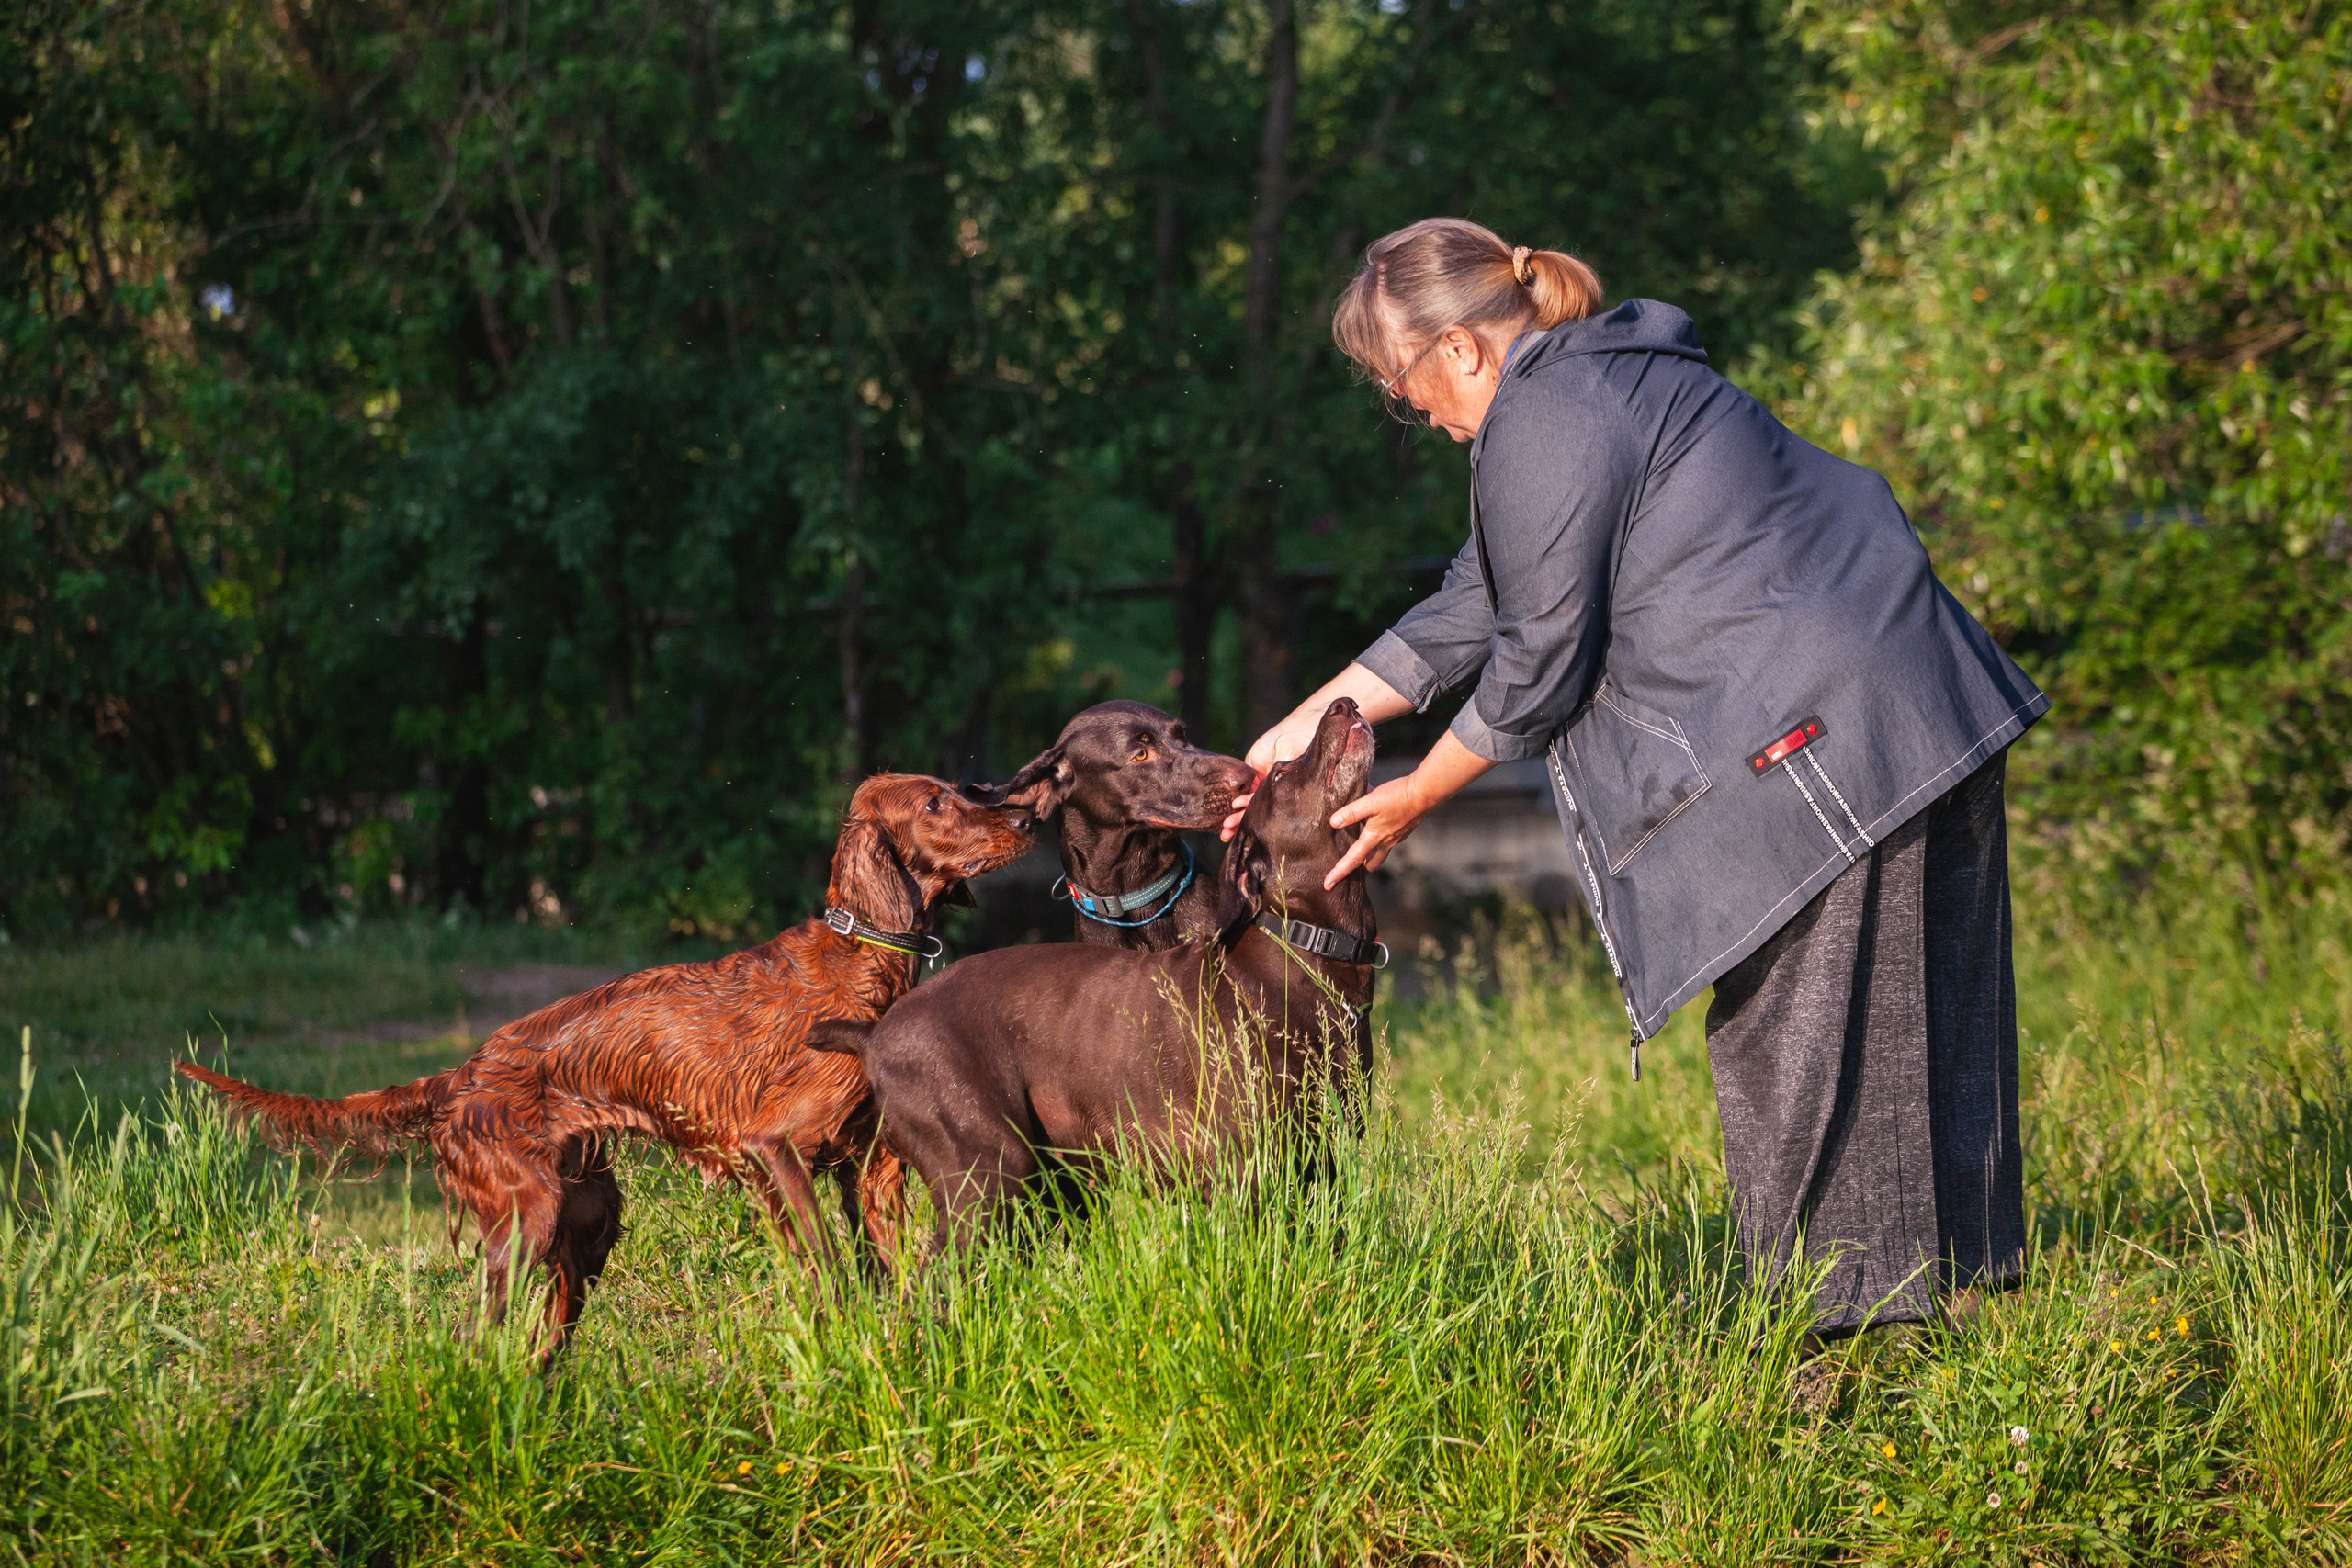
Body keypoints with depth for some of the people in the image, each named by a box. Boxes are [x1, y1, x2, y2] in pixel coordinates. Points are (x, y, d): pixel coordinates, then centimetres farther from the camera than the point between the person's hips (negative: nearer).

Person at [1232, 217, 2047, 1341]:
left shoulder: (1543, 431, -13)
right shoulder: (1601, 382, 20)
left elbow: (1538, 662, -9)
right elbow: (1475, 607, 23)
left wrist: (1412, 800, 4)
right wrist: (1307, 725, 22)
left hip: (1821, 733, -11)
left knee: (1790, 1027, -3)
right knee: (1915, 1003, 15)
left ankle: (1835, 1302, 1)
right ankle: (1955, 1260, 23)